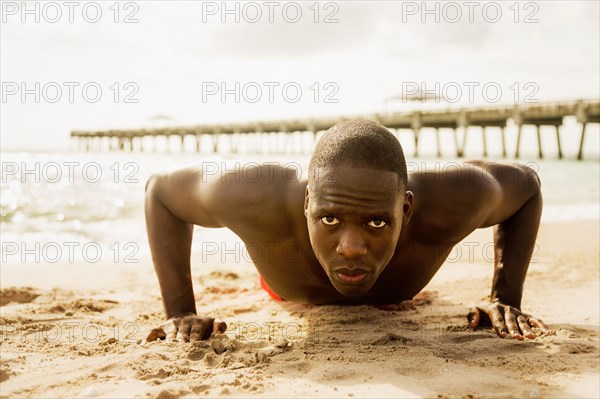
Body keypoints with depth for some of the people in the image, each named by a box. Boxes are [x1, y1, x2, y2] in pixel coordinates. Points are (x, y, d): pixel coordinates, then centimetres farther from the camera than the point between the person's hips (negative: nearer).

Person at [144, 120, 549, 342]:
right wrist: (180, 312, -35)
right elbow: (161, 189, -29)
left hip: (398, 294, 1)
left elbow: (526, 184, -24)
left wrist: (506, 300, -29)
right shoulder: (268, 201, -49)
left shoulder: (445, 205, -47)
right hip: (293, 294, 0)